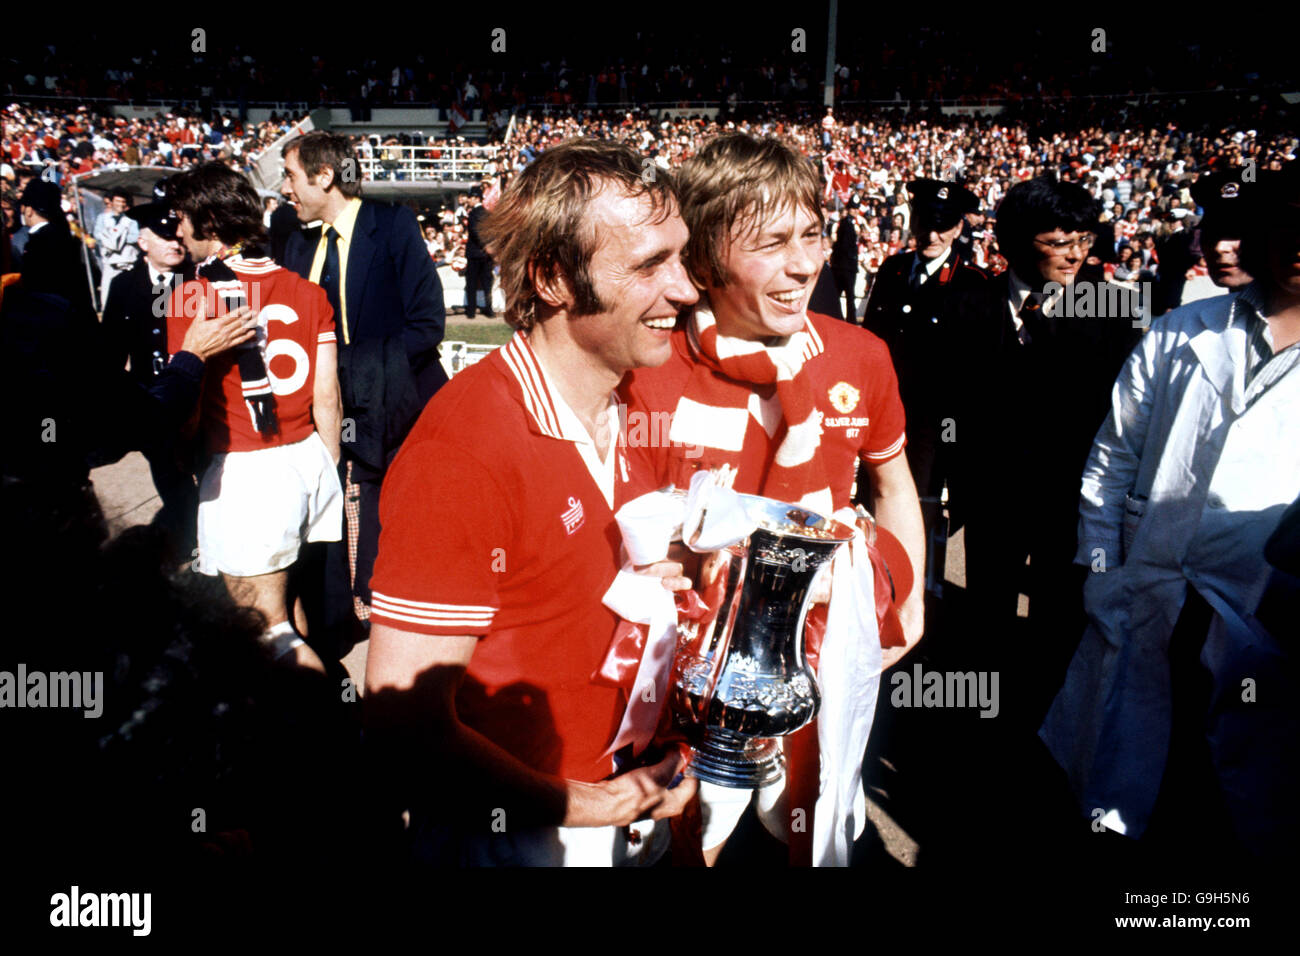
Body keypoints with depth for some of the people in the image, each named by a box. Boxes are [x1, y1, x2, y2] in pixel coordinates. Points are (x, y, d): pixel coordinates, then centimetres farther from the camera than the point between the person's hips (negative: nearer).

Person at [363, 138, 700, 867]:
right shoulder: (464, 450, -27)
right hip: (515, 831, -7)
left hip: (611, 789, 7)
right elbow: (407, 734, -25)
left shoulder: (621, 411, -2)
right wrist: (590, 807, -18)